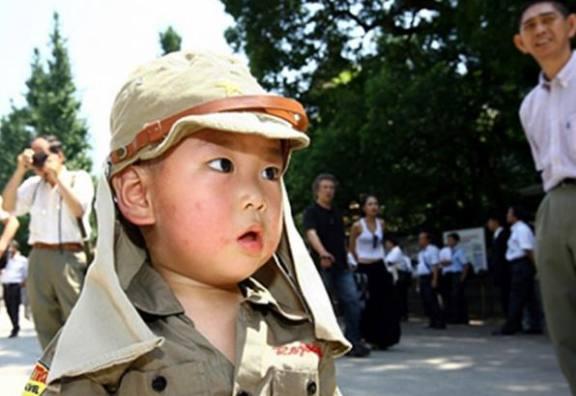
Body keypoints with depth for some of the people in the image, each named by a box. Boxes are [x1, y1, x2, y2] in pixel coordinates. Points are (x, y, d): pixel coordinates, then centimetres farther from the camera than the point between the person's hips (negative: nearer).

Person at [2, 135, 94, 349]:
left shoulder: (79, 178, 6)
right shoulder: (34, 184, 17)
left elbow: (79, 209, -9)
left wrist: (57, 177, -7)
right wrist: (20, 170, 0)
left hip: (70, 257, -4)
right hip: (39, 258, 5)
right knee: (45, 323, 8)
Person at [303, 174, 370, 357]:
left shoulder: (337, 214, 18)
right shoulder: (311, 212, -4)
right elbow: (311, 234, -23)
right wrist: (322, 253, -40)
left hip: (341, 267, 6)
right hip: (322, 267, -5)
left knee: (352, 300, -6)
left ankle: (353, 341, -2)